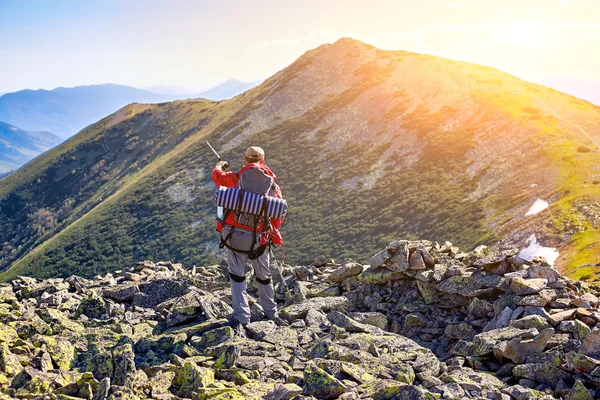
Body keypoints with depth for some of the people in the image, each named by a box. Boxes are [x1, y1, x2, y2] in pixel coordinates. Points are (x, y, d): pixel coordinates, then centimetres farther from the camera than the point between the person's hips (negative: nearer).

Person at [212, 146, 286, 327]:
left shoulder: (238, 177, -2)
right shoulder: (273, 185, 4)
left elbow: (217, 176, 14)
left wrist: (220, 166, 38)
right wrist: (272, 231, 25)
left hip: (234, 233, -1)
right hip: (258, 238, 2)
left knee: (237, 275, 8)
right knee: (263, 276, 18)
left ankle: (241, 317, 4)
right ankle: (271, 313, 29)